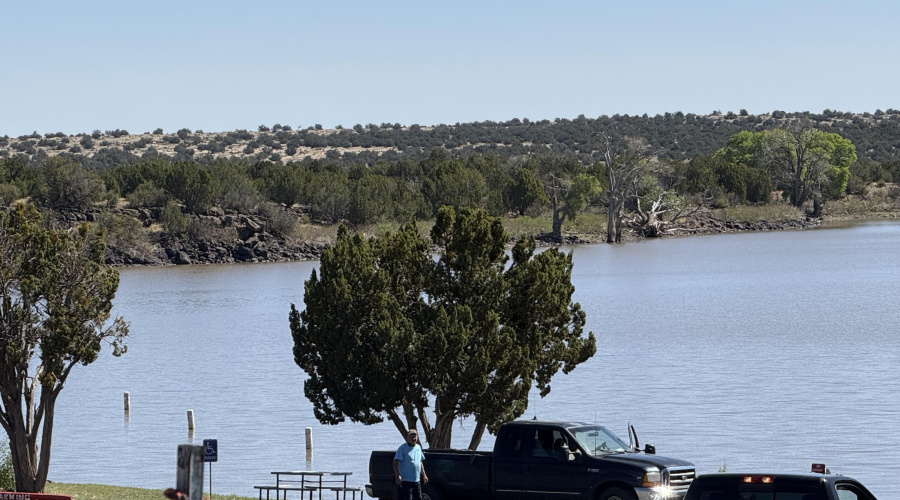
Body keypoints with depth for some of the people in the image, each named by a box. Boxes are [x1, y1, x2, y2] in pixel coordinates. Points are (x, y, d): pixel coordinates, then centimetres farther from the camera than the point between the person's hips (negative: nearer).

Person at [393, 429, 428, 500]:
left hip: (417, 480, 7)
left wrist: (424, 475, 21)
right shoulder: (403, 448, -9)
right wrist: (397, 475, -26)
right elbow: (395, 462, -15)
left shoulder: (418, 448, 14)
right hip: (406, 480, -7)